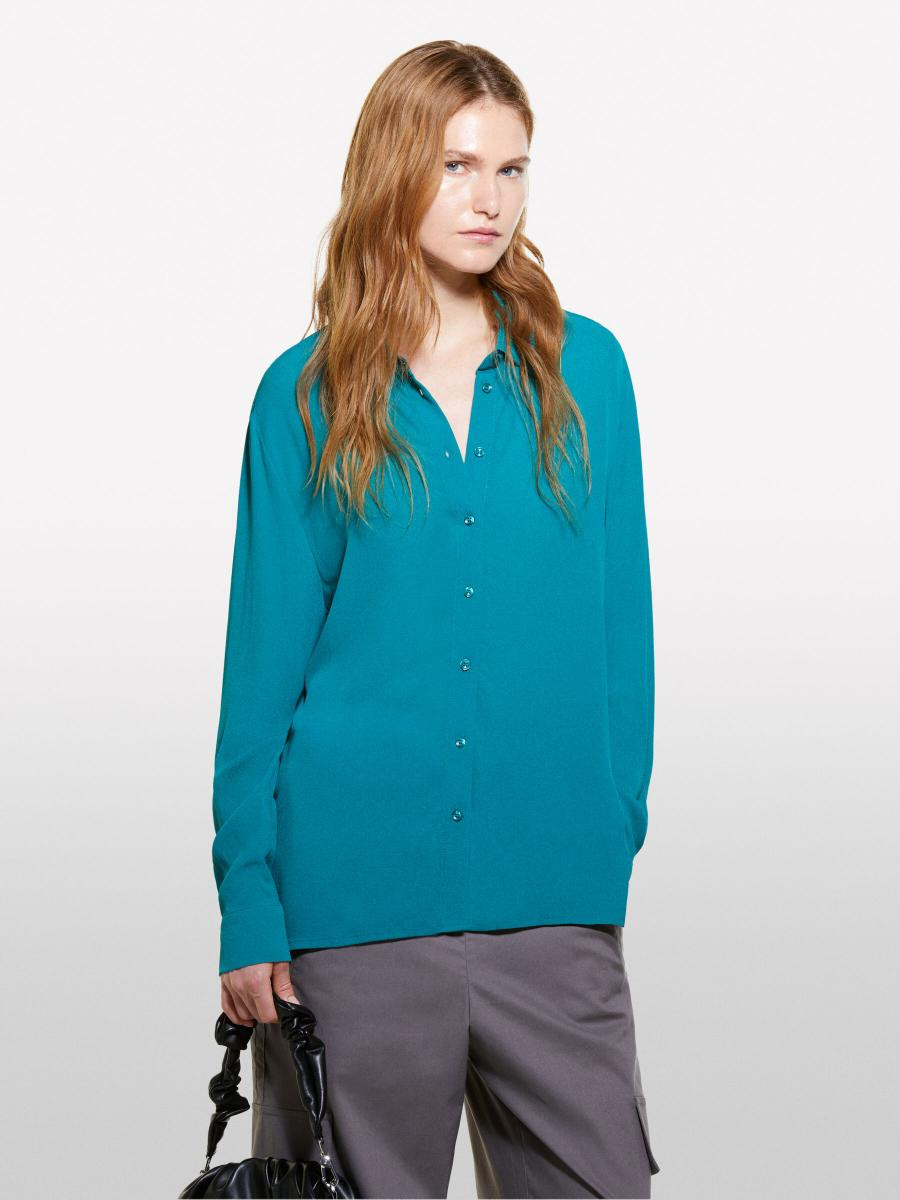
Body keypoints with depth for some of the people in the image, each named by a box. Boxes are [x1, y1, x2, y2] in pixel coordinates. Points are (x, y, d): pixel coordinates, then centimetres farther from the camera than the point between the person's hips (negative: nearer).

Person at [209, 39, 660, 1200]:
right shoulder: (308, 395, 4)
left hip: (551, 898, 1)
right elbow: (265, 656, 4)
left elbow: (620, 624, 9)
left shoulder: (581, 370, 7)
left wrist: (615, 833, 2)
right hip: (352, 901, -1)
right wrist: (249, 901, -2)